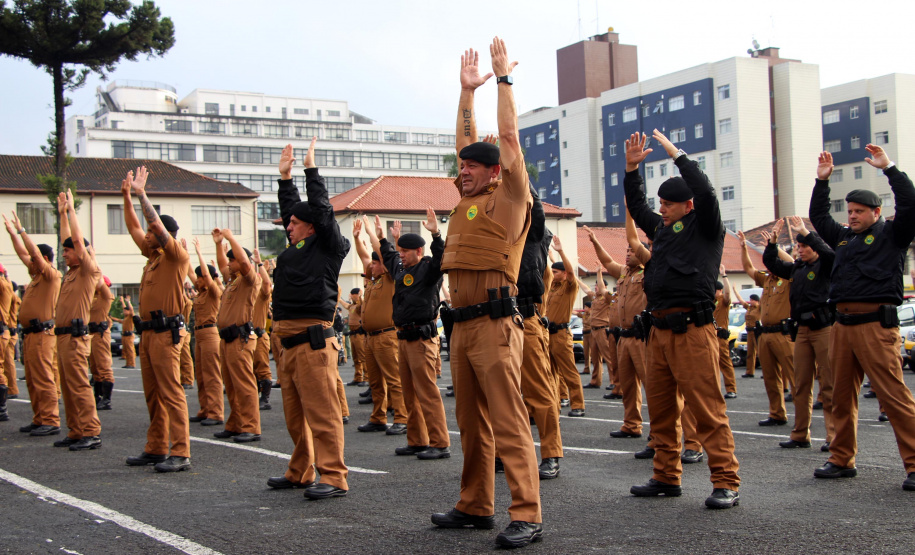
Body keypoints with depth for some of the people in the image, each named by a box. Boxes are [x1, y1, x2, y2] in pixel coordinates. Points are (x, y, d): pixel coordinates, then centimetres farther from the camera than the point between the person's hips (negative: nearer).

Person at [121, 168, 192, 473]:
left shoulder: (177, 256, -7)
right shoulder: (152, 256, 15)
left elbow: (159, 225, -18)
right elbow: (134, 227, 22)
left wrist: (142, 194, -13)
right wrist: (127, 196, 16)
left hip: (166, 332, -9)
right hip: (147, 332, 9)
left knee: (172, 393, -10)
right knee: (153, 394, 12)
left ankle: (180, 453, -11)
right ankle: (156, 448, 19)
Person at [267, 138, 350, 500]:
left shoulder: (327, 249, -3)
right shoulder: (296, 249, 18)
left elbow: (321, 211, -10)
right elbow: (292, 209, 30)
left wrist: (311, 169, -3)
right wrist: (285, 177, 31)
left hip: (313, 341, -9)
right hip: (290, 344, 9)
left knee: (322, 411, -9)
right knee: (295, 413, 15)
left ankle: (334, 478, -7)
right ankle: (300, 473, 25)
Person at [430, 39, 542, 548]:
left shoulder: (508, 198, -1)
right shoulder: (468, 200, 18)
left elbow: (510, 136, -4)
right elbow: (467, 142, 25)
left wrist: (504, 78, 4)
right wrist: (468, 90, 25)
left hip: (495, 324, -8)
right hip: (462, 325, 8)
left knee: (509, 423, -11)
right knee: (473, 424, 13)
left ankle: (527, 516, -9)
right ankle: (476, 506, 21)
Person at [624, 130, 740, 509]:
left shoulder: (705, 228, 0)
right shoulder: (662, 229, 20)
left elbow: (706, 193, -15)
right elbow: (636, 207, 29)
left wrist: (677, 155, -10)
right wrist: (632, 168, 17)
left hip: (692, 330, -8)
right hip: (659, 329, 8)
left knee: (707, 408, -9)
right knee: (660, 407, 10)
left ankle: (726, 483, -6)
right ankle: (666, 477, 19)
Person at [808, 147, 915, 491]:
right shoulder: (844, 237, 22)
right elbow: (818, 217, 32)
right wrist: (822, 181, 24)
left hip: (876, 323, -7)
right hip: (842, 324, 7)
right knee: (842, 395, 10)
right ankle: (842, 460, 18)